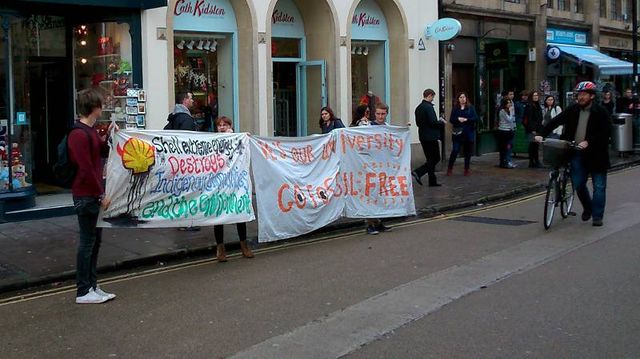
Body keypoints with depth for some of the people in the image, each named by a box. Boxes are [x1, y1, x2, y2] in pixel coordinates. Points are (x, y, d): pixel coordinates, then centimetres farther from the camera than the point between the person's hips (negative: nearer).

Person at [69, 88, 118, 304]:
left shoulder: (90, 131, 13)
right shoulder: (79, 135, -18)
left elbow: (104, 153, 24)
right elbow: (86, 169, -21)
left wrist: (109, 136, 7)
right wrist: (101, 194, -17)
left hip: (93, 195, 10)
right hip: (86, 195, -10)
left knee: (95, 241, 14)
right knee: (87, 242, -3)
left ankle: (92, 286, 22)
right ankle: (83, 292, 6)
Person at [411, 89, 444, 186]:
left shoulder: (418, 108, 11)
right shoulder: (428, 107, -16)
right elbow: (433, 122, -22)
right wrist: (442, 122, -2)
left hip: (423, 137, 9)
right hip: (431, 137, -9)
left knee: (431, 159, 13)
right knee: (435, 158, -2)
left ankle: (432, 181, 14)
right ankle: (418, 172, -15)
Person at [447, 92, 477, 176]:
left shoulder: (471, 108, 4)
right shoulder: (455, 108, 5)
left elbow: (476, 118, -4)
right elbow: (451, 119, 1)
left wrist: (466, 119, -16)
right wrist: (458, 119, -17)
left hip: (469, 133, 1)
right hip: (458, 133, -1)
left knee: (468, 152, 7)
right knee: (455, 150, -7)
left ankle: (467, 169, 18)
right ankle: (450, 168, 5)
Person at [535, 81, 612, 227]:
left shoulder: (600, 112, -6)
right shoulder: (573, 110, 5)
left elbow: (606, 132, -14)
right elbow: (555, 121, 1)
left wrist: (589, 142, -25)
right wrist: (541, 134, -11)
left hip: (596, 154, -4)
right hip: (577, 153, 4)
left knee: (599, 186, 1)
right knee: (578, 184, 7)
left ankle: (597, 216, 9)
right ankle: (588, 208, 32)